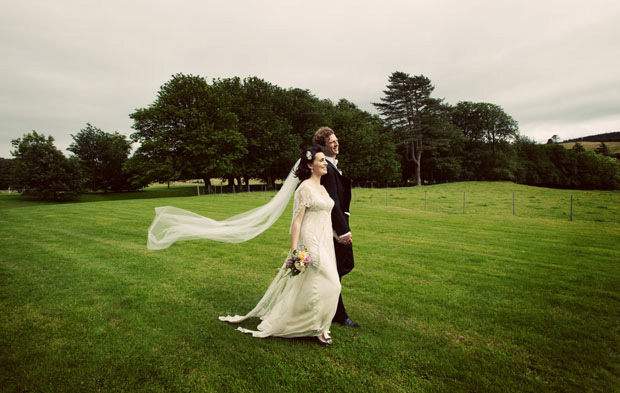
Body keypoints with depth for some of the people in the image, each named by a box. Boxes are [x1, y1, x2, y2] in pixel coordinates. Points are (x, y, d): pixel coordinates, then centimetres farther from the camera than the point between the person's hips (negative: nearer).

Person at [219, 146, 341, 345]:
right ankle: (316, 328, 15)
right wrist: (294, 251, -20)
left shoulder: (322, 188, 13)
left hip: (325, 243, 9)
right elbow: (297, 220, -17)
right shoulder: (305, 188, -13)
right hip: (311, 243, -9)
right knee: (325, 284, -4)